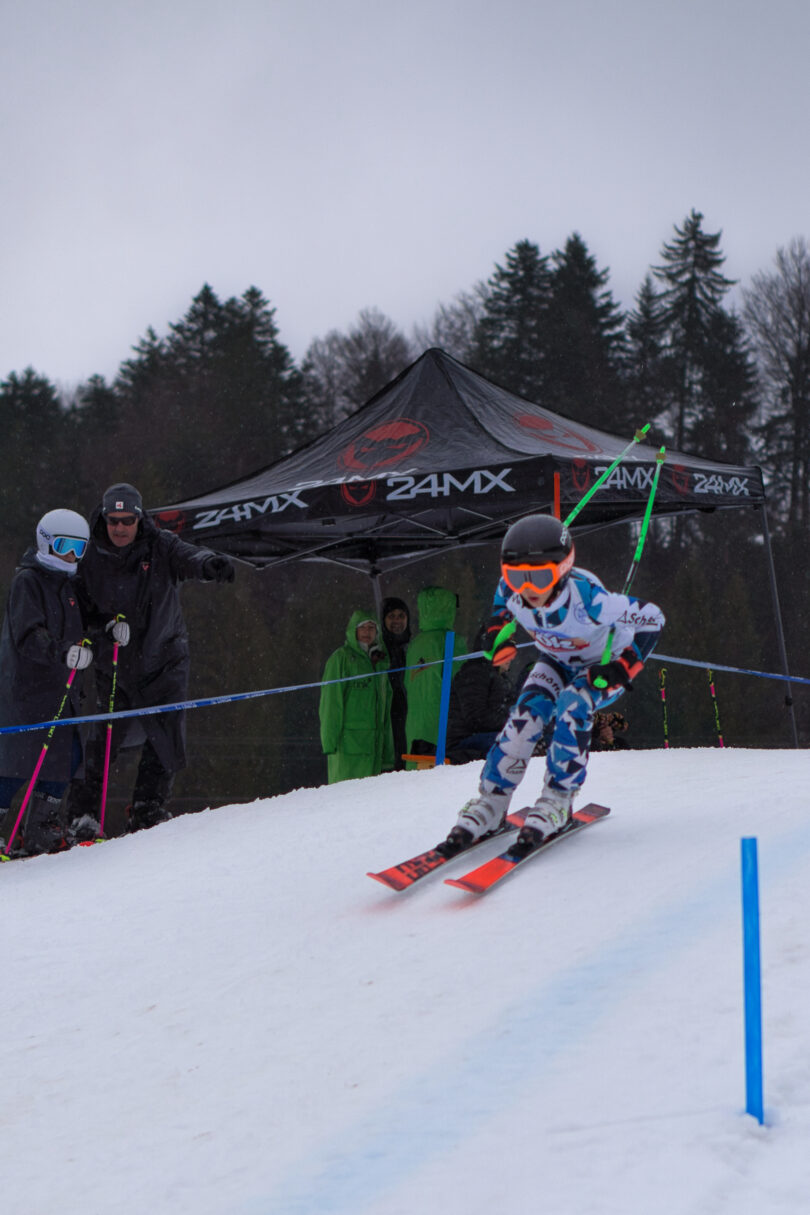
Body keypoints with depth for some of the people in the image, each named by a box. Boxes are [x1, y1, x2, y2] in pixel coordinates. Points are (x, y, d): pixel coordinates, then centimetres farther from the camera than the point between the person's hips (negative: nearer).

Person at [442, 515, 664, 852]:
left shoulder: (587, 598, -41)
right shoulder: (511, 591, -26)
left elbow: (652, 618, -30)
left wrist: (622, 669, -34)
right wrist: (498, 636, -12)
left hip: (604, 663, -4)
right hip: (557, 662, 4)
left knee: (571, 709, -31)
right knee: (528, 712, -20)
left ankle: (557, 802, -18)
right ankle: (491, 801, -12)